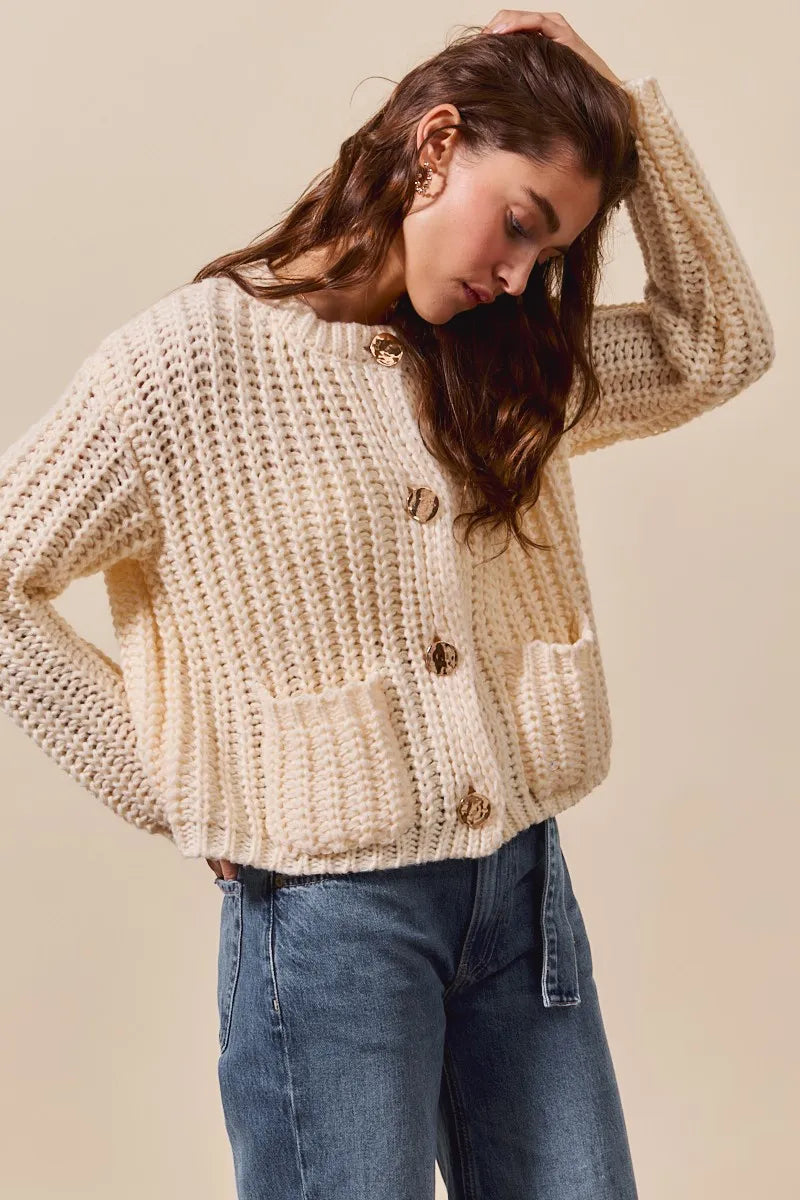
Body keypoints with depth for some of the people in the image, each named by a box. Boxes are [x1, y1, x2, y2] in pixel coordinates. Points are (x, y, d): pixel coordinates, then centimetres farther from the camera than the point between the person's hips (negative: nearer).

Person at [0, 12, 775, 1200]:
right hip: (327, 913, -5)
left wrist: (625, 107, 1)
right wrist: (165, 786, -8)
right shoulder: (191, 358, -10)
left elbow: (722, 344, 7)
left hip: (525, 887, 6)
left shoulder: (512, 365, 9)